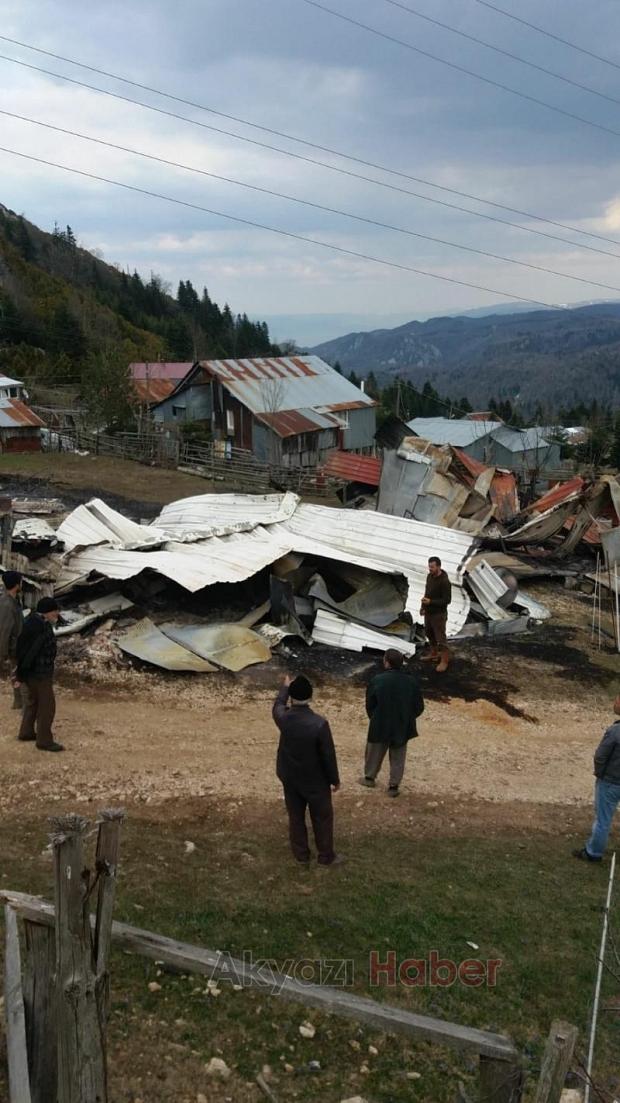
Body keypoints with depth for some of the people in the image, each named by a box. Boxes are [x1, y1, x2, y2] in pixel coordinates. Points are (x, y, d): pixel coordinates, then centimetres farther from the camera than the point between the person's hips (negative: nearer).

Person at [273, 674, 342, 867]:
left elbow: (278, 705, 10)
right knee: (322, 817, 16)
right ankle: (326, 856, 29)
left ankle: (301, 855, 33)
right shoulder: (319, 723, -28)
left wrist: (285, 686, 28)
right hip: (315, 780, -3)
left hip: (290, 778, 3)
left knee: (296, 817, 19)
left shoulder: (283, 718, -17)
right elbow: (328, 755, -18)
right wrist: (335, 779, -3)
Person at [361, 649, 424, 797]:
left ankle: (369, 777, 41)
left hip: (380, 726, -1)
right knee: (397, 758, 19)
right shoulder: (411, 681, -15)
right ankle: (394, 786, 26)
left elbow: (369, 704, -8)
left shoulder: (377, 680, -21)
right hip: (402, 727, 1)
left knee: (374, 752, 23)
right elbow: (419, 707, -5)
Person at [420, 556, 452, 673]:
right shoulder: (429, 576, 0)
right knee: (429, 633, 23)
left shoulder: (444, 581, -25)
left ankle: (444, 661, 14)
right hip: (428, 612, 8)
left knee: (440, 638, 1)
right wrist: (423, 606, 16)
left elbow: (447, 600, -23)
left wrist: (430, 602, -30)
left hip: (439, 614, -8)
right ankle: (434, 654, 41)